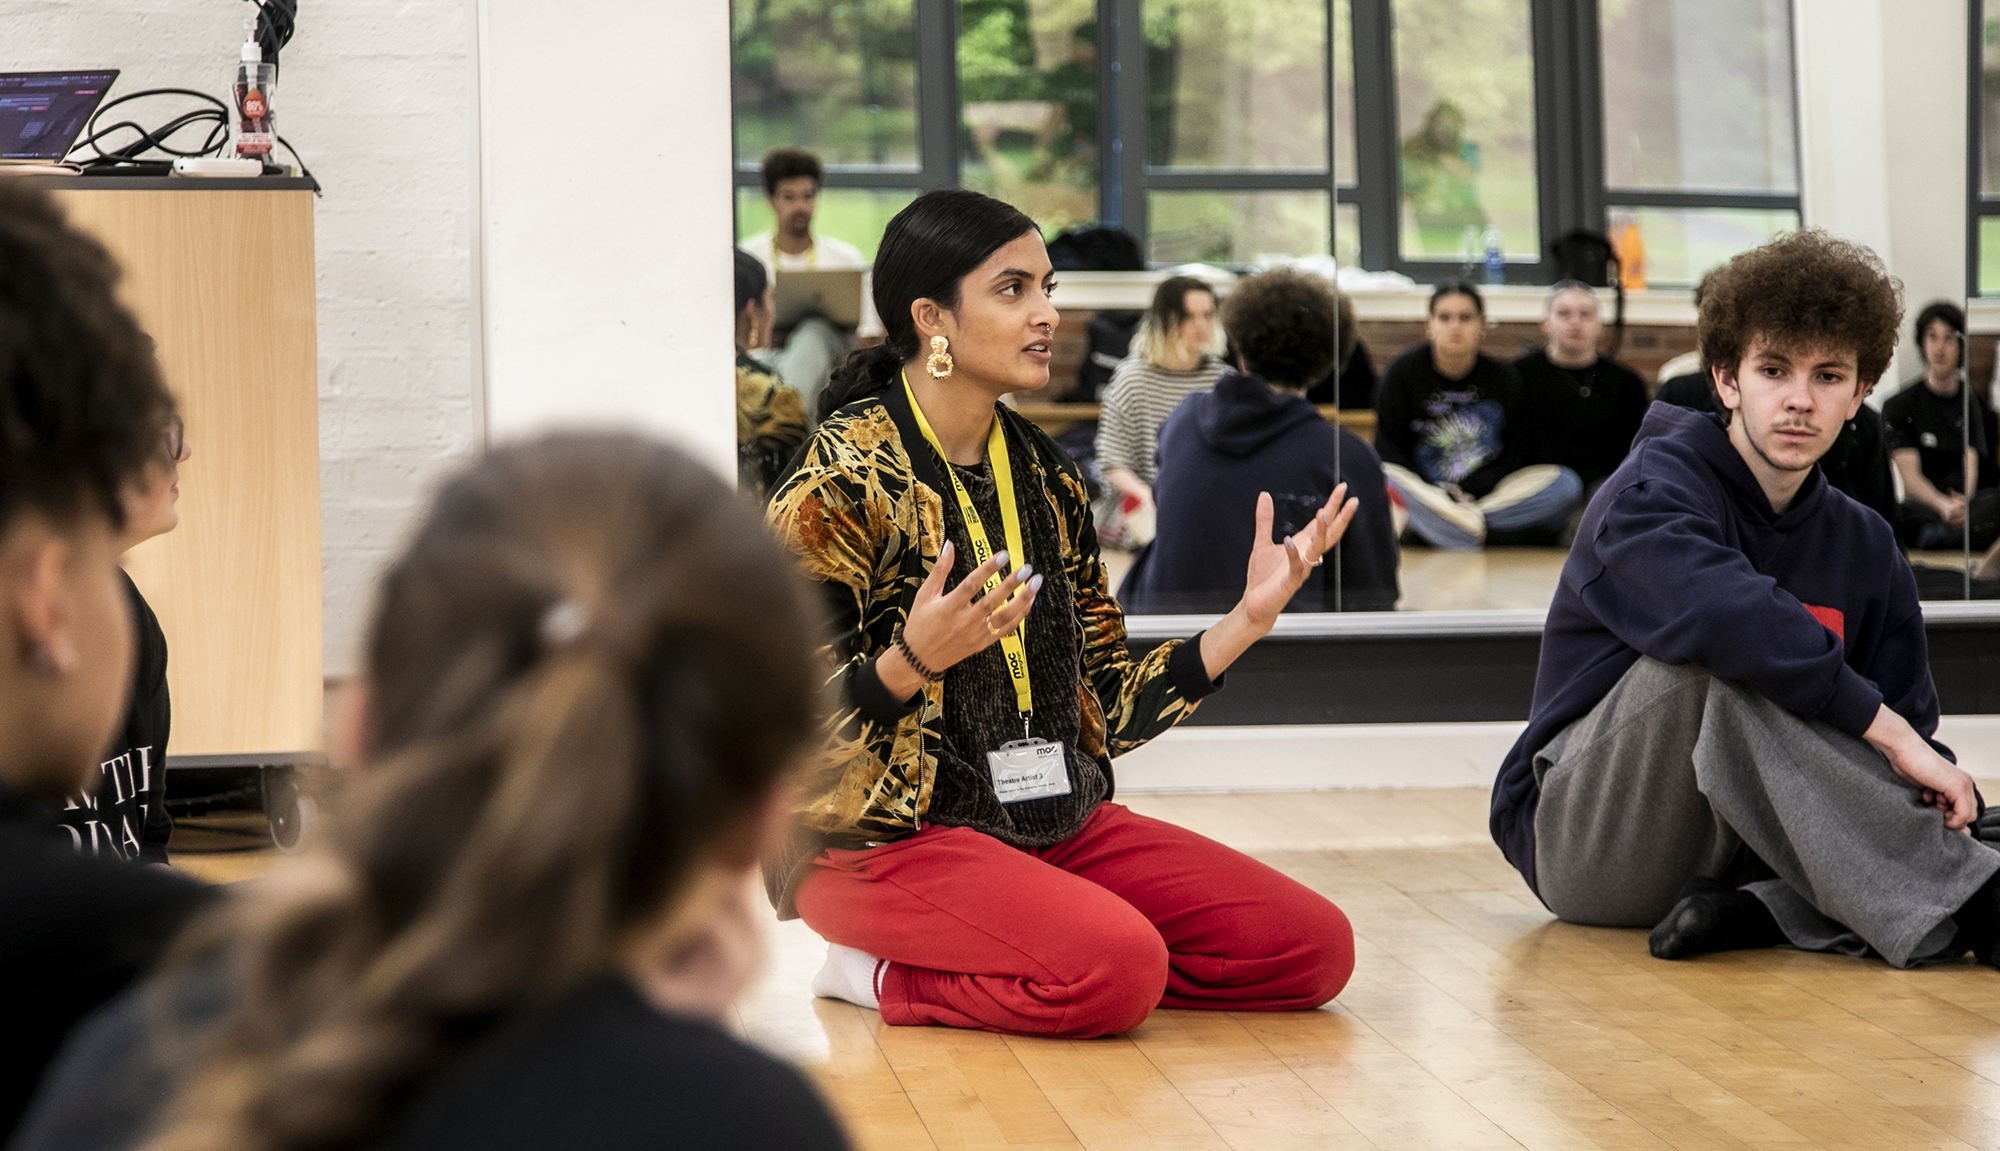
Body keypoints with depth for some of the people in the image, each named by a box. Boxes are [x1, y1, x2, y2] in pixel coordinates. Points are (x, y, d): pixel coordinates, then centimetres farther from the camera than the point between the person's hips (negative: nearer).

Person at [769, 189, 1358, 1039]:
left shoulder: (1044, 476, 13)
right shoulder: (844, 479, -8)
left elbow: (1107, 709, 13)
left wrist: (1250, 617, 3)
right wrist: (912, 663, -29)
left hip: (1052, 827, 8)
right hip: (883, 837, -8)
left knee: (1316, 947, -8)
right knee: (1118, 969, -33)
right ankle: (878, 973, -6)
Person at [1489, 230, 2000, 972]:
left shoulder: (1864, 548, 10)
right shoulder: (1653, 487, -12)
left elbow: (1913, 721, 2)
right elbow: (1716, 609, -34)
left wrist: (1930, 774, -22)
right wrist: (1884, 724, -33)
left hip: (1732, 845, 6)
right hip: (1582, 842, -5)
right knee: (1727, 658, -35)